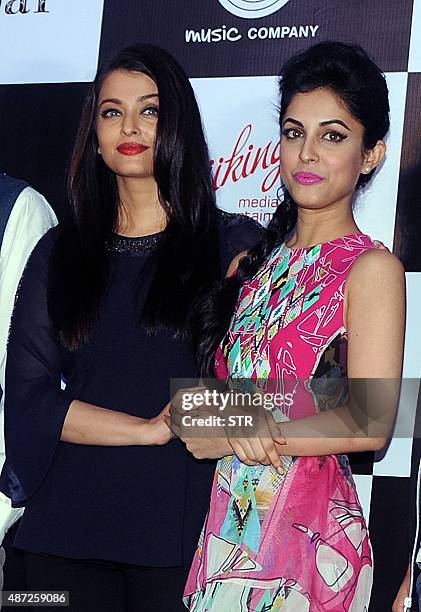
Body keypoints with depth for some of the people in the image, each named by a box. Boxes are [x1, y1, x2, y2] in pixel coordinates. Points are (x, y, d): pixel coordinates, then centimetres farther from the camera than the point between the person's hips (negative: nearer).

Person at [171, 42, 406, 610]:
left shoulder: (371, 268, -7)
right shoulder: (251, 264, 11)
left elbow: (371, 423, -16)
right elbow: (187, 391, 11)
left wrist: (228, 438, -8)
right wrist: (229, 420, -13)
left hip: (308, 521, -5)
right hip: (228, 517, 5)